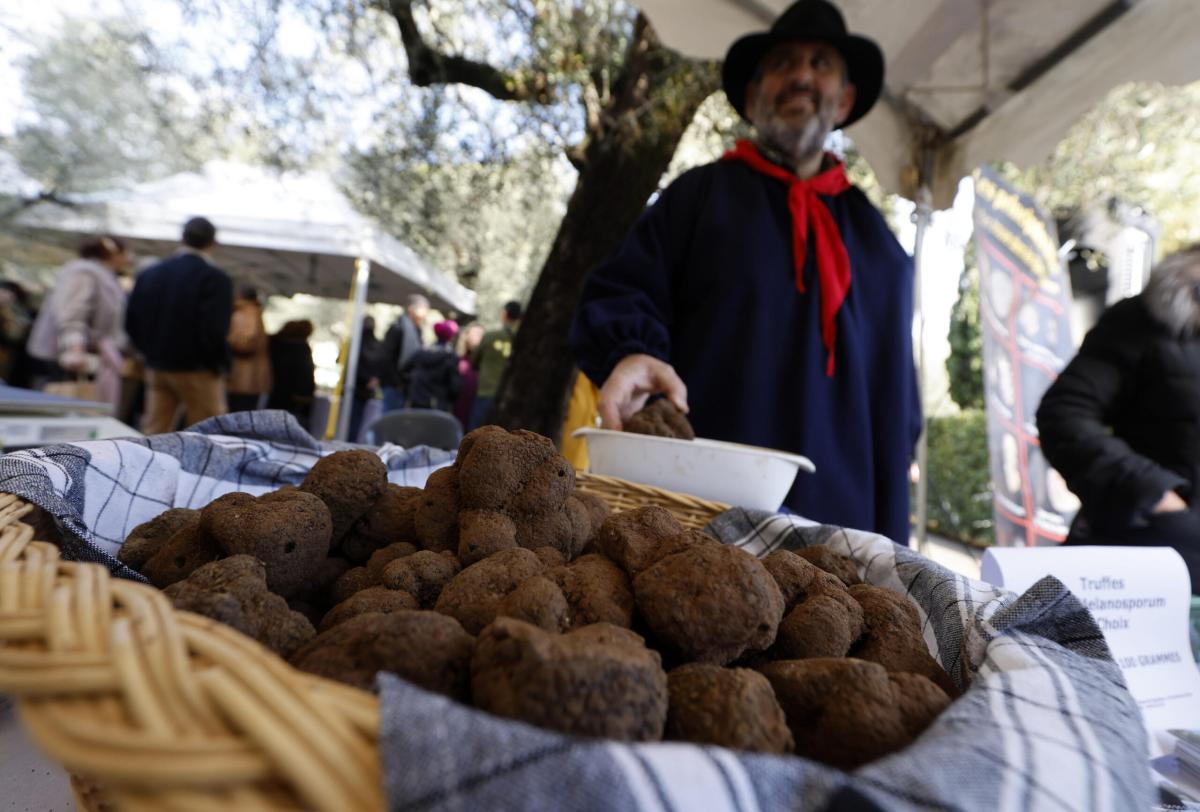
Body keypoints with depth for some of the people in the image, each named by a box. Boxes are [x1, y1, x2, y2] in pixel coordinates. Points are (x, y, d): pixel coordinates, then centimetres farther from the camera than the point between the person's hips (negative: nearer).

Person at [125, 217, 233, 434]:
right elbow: (215, 330, -20)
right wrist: (219, 364, -7)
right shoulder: (216, 278, -13)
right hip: (196, 370, -6)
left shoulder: (148, 274, 7)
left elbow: (132, 322, 7)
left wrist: (151, 352, 17)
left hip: (156, 367, 6)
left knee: (153, 436, 12)